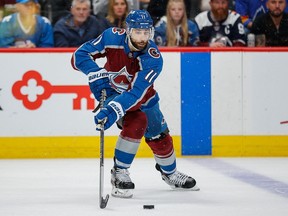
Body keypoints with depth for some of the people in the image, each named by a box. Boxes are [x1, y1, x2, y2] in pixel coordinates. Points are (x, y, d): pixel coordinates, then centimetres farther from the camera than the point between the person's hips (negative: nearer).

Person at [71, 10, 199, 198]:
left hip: (142, 96, 2)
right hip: (111, 90, -2)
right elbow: (80, 56, -23)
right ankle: (119, 173, -17)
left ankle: (170, 172, 39)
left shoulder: (153, 58, -32)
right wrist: (97, 75, -38)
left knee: (159, 136, 8)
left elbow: (136, 94, -42)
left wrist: (112, 111, -54)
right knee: (136, 122, -28)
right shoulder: (113, 38, -29)